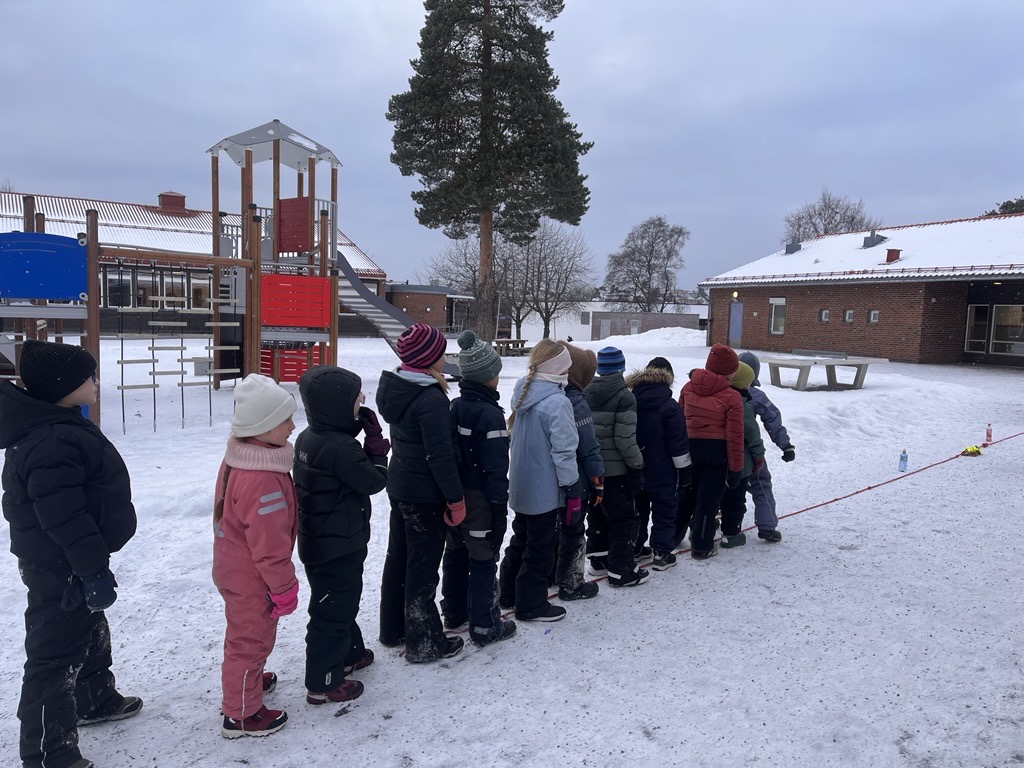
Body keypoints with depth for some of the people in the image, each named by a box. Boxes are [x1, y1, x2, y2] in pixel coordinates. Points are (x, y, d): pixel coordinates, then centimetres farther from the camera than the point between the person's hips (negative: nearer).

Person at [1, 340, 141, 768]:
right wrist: (95, 570, -25)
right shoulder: (53, 444, -28)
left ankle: (96, 700, 47)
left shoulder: (59, 428, 8)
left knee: (89, 633, 27)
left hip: (67, 562, 11)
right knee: (56, 653, 0)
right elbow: (65, 519, -30)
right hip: (63, 569, -11)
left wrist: (92, 565, 25)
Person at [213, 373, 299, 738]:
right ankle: (242, 714, 24)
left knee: (245, 633, 28)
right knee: (252, 639, 7)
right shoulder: (262, 479, -34)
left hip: (234, 568, 10)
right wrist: (284, 587, -18)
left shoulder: (238, 458, -1)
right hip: (252, 577, -10)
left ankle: (244, 682, 50)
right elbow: (269, 544, -29)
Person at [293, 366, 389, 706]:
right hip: (339, 547, -10)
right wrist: (376, 447, -10)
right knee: (333, 611, 4)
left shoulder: (308, 438, 4)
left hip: (316, 541, 10)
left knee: (341, 602, 25)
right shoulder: (341, 448, -27)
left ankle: (349, 654, 43)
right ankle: (323, 684, 16)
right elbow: (374, 481, -17)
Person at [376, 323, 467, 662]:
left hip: (400, 486, 9)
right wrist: (456, 499, -16)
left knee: (398, 558, 19)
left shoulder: (397, 389, 5)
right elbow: (441, 456, -23)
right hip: (426, 494, -9)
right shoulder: (431, 399, -23)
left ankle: (393, 628, 34)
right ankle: (424, 643, 15)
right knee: (423, 567, 2)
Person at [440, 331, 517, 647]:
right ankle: (484, 626, 15)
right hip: (481, 501, -8)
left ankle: (454, 612, 36)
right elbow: (495, 467, -21)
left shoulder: (455, 406, 3)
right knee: (483, 561, 4)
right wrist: (500, 506, -13)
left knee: (455, 553, 20)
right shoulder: (490, 414, -21)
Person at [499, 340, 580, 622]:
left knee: (520, 539, 23)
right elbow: (564, 451, -21)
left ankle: (508, 593, 35)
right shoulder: (557, 402, -23)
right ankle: (531, 605, 18)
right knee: (540, 546, 6)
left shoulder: (522, 393, 3)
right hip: (544, 488, -8)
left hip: (520, 484, 8)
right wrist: (572, 489, -12)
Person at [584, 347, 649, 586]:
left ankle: (599, 559, 31)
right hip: (616, 469, -7)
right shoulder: (624, 397, -16)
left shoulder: (586, 394, 5)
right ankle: (621, 570, 5)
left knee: (600, 513, 21)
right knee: (624, 518, 3)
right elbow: (625, 439, -19)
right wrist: (637, 465, -8)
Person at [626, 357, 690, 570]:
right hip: (662, 472, -5)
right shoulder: (669, 406, -17)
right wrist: (684, 470, -4)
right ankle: (662, 553, 8)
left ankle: (634, 547, 27)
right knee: (664, 509, 6)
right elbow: (678, 442, -14)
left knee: (638, 508, 18)